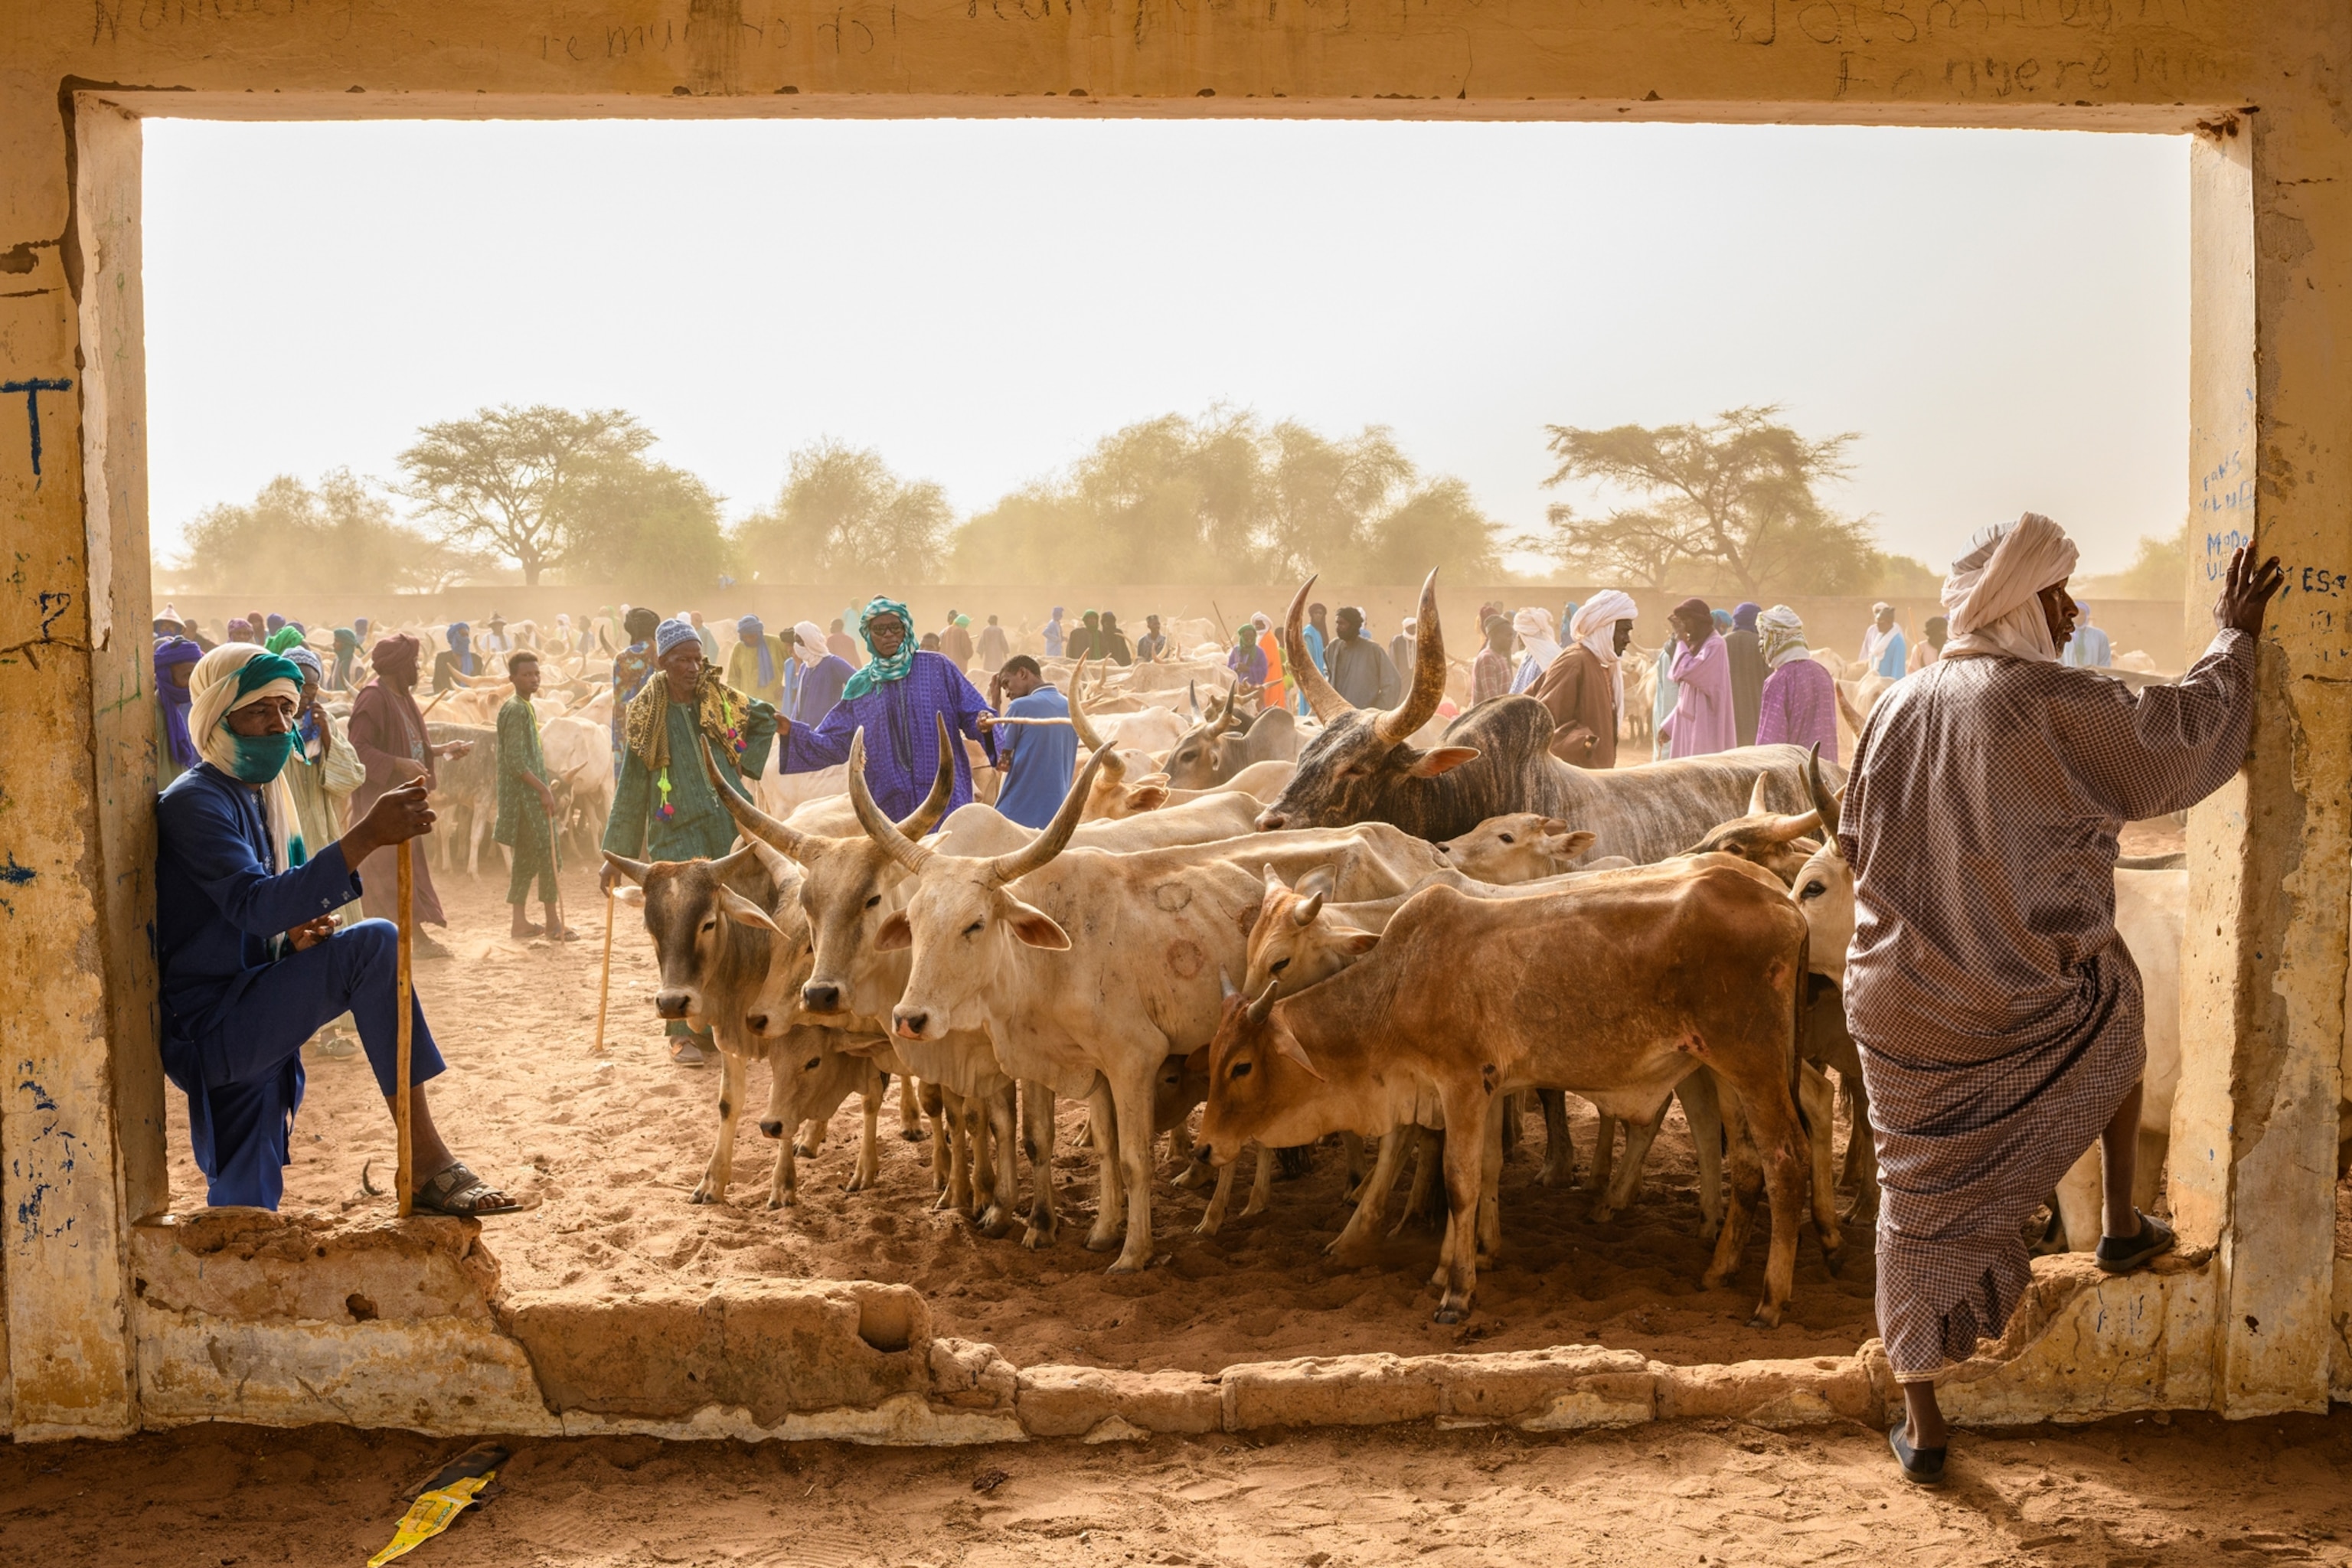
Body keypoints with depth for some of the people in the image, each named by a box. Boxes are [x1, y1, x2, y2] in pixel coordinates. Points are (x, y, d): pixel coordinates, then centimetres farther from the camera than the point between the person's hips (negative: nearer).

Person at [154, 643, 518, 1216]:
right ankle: (429, 1164, -26)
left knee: (246, 1213, 14)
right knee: (375, 944, -26)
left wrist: (298, 936, -5)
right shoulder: (194, 803, -13)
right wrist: (366, 836, -39)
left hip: (249, 1032, 10)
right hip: (208, 1031, -10)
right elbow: (256, 905, -30)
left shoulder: (258, 798, 15)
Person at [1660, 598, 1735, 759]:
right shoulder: (1696, 645, 16)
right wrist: (1670, 726, 17)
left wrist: (1681, 639, -7)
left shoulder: (1715, 645, -11)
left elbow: (1686, 672, -20)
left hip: (1704, 725, -9)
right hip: (1689, 724, 9)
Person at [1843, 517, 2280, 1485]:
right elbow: (2193, 731, -4)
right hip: (2028, 1000, -4)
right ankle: (2122, 1227, 39)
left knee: (1922, 1202, 12)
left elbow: (1855, 847, 12)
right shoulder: (2050, 704, -14)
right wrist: (2235, 638, 13)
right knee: (2115, 1008, 32)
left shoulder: (1896, 709, 4)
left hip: (1896, 1003, 4)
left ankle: (1920, 1426, 18)